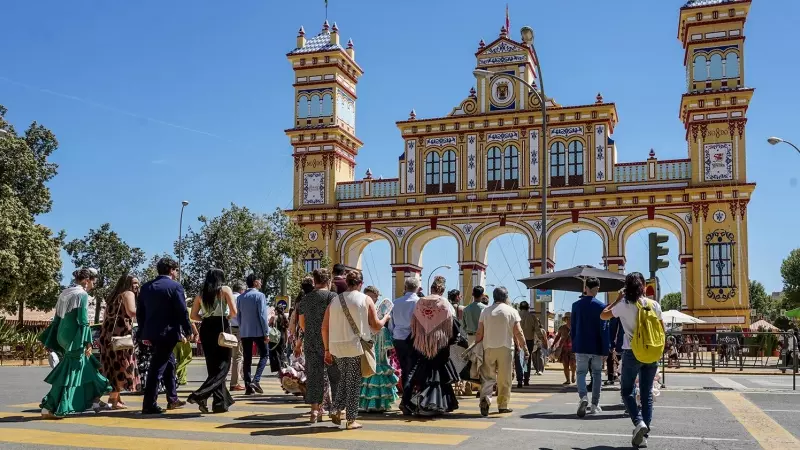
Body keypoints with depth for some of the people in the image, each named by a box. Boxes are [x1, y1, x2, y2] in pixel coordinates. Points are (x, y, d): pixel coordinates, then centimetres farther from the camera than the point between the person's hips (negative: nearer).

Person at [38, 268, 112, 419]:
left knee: (84, 366, 20)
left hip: (63, 336, 9)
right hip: (74, 338, -9)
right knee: (69, 372, -4)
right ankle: (49, 408, -5)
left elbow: (57, 318, 17)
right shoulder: (82, 295, -11)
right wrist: (88, 343, -17)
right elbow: (83, 321, -17)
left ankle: (93, 397, 28)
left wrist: (50, 341, 19)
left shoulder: (65, 293, 14)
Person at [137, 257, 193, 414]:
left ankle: (172, 399, 27)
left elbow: (140, 312, 12)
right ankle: (149, 405, -6)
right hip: (168, 332, -7)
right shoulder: (175, 286, -10)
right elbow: (182, 311, -12)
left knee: (169, 363, 20)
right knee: (158, 367, -5)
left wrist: (145, 333, 18)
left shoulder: (146, 287, 10)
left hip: (151, 332, 7)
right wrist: (188, 331, -2)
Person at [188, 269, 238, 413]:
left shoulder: (201, 294, 12)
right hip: (221, 328, -5)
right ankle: (200, 395, -19)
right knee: (223, 366, -1)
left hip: (206, 329, 5)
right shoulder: (225, 290, 0)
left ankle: (220, 402, 14)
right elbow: (233, 311, -9)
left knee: (212, 367, 11)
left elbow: (193, 315, 9)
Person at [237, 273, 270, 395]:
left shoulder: (240, 297, 10)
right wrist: (266, 333, -10)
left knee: (247, 359, 7)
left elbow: (238, 316, 13)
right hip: (258, 331, -5)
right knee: (264, 354, 7)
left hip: (244, 332, 5)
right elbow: (262, 315, -13)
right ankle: (256, 380, -9)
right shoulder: (259, 295, -8)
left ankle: (248, 386, 6)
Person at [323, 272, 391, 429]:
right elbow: (376, 325, -2)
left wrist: (327, 350, 13)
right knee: (354, 382, 5)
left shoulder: (335, 301, 8)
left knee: (344, 378, 22)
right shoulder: (366, 300, -2)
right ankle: (351, 420, 8)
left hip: (337, 347, 4)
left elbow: (325, 328, 6)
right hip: (356, 346, -4)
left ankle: (336, 410, 11)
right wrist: (385, 318, 19)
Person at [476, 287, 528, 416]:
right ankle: (503, 405, 12)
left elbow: (479, 333, 5)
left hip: (489, 348, 2)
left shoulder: (486, 311, 6)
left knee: (488, 376, 6)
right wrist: (525, 348, 2)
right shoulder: (511, 311, -1)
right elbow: (518, 333, -4)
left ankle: (485, 397, -17)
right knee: (504, 378, 7)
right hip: (505, 348, -2)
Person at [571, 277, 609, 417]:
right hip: (596, 348, -1)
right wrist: (605, 350, -4)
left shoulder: (576, 305, 1)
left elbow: (573, 328, 6)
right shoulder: (601, 306, -8)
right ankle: (594, 405, 13)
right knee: (597, 374, 12)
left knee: (581, 373, 5)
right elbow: (604, 329, -9)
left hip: (581, 347, 1)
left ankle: (582, 397, -22)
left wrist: (574, 346, 15)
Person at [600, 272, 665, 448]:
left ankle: (639, 422, -13)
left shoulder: (624, 304, -7)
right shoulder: (654, 304, 0)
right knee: (647, 393, 10)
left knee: (627, 391, 11)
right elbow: (662, 329, 8)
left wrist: (618, 299, 12)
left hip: (632, 352, -3)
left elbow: (603, 315, 8)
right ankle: (643, 435, 8)